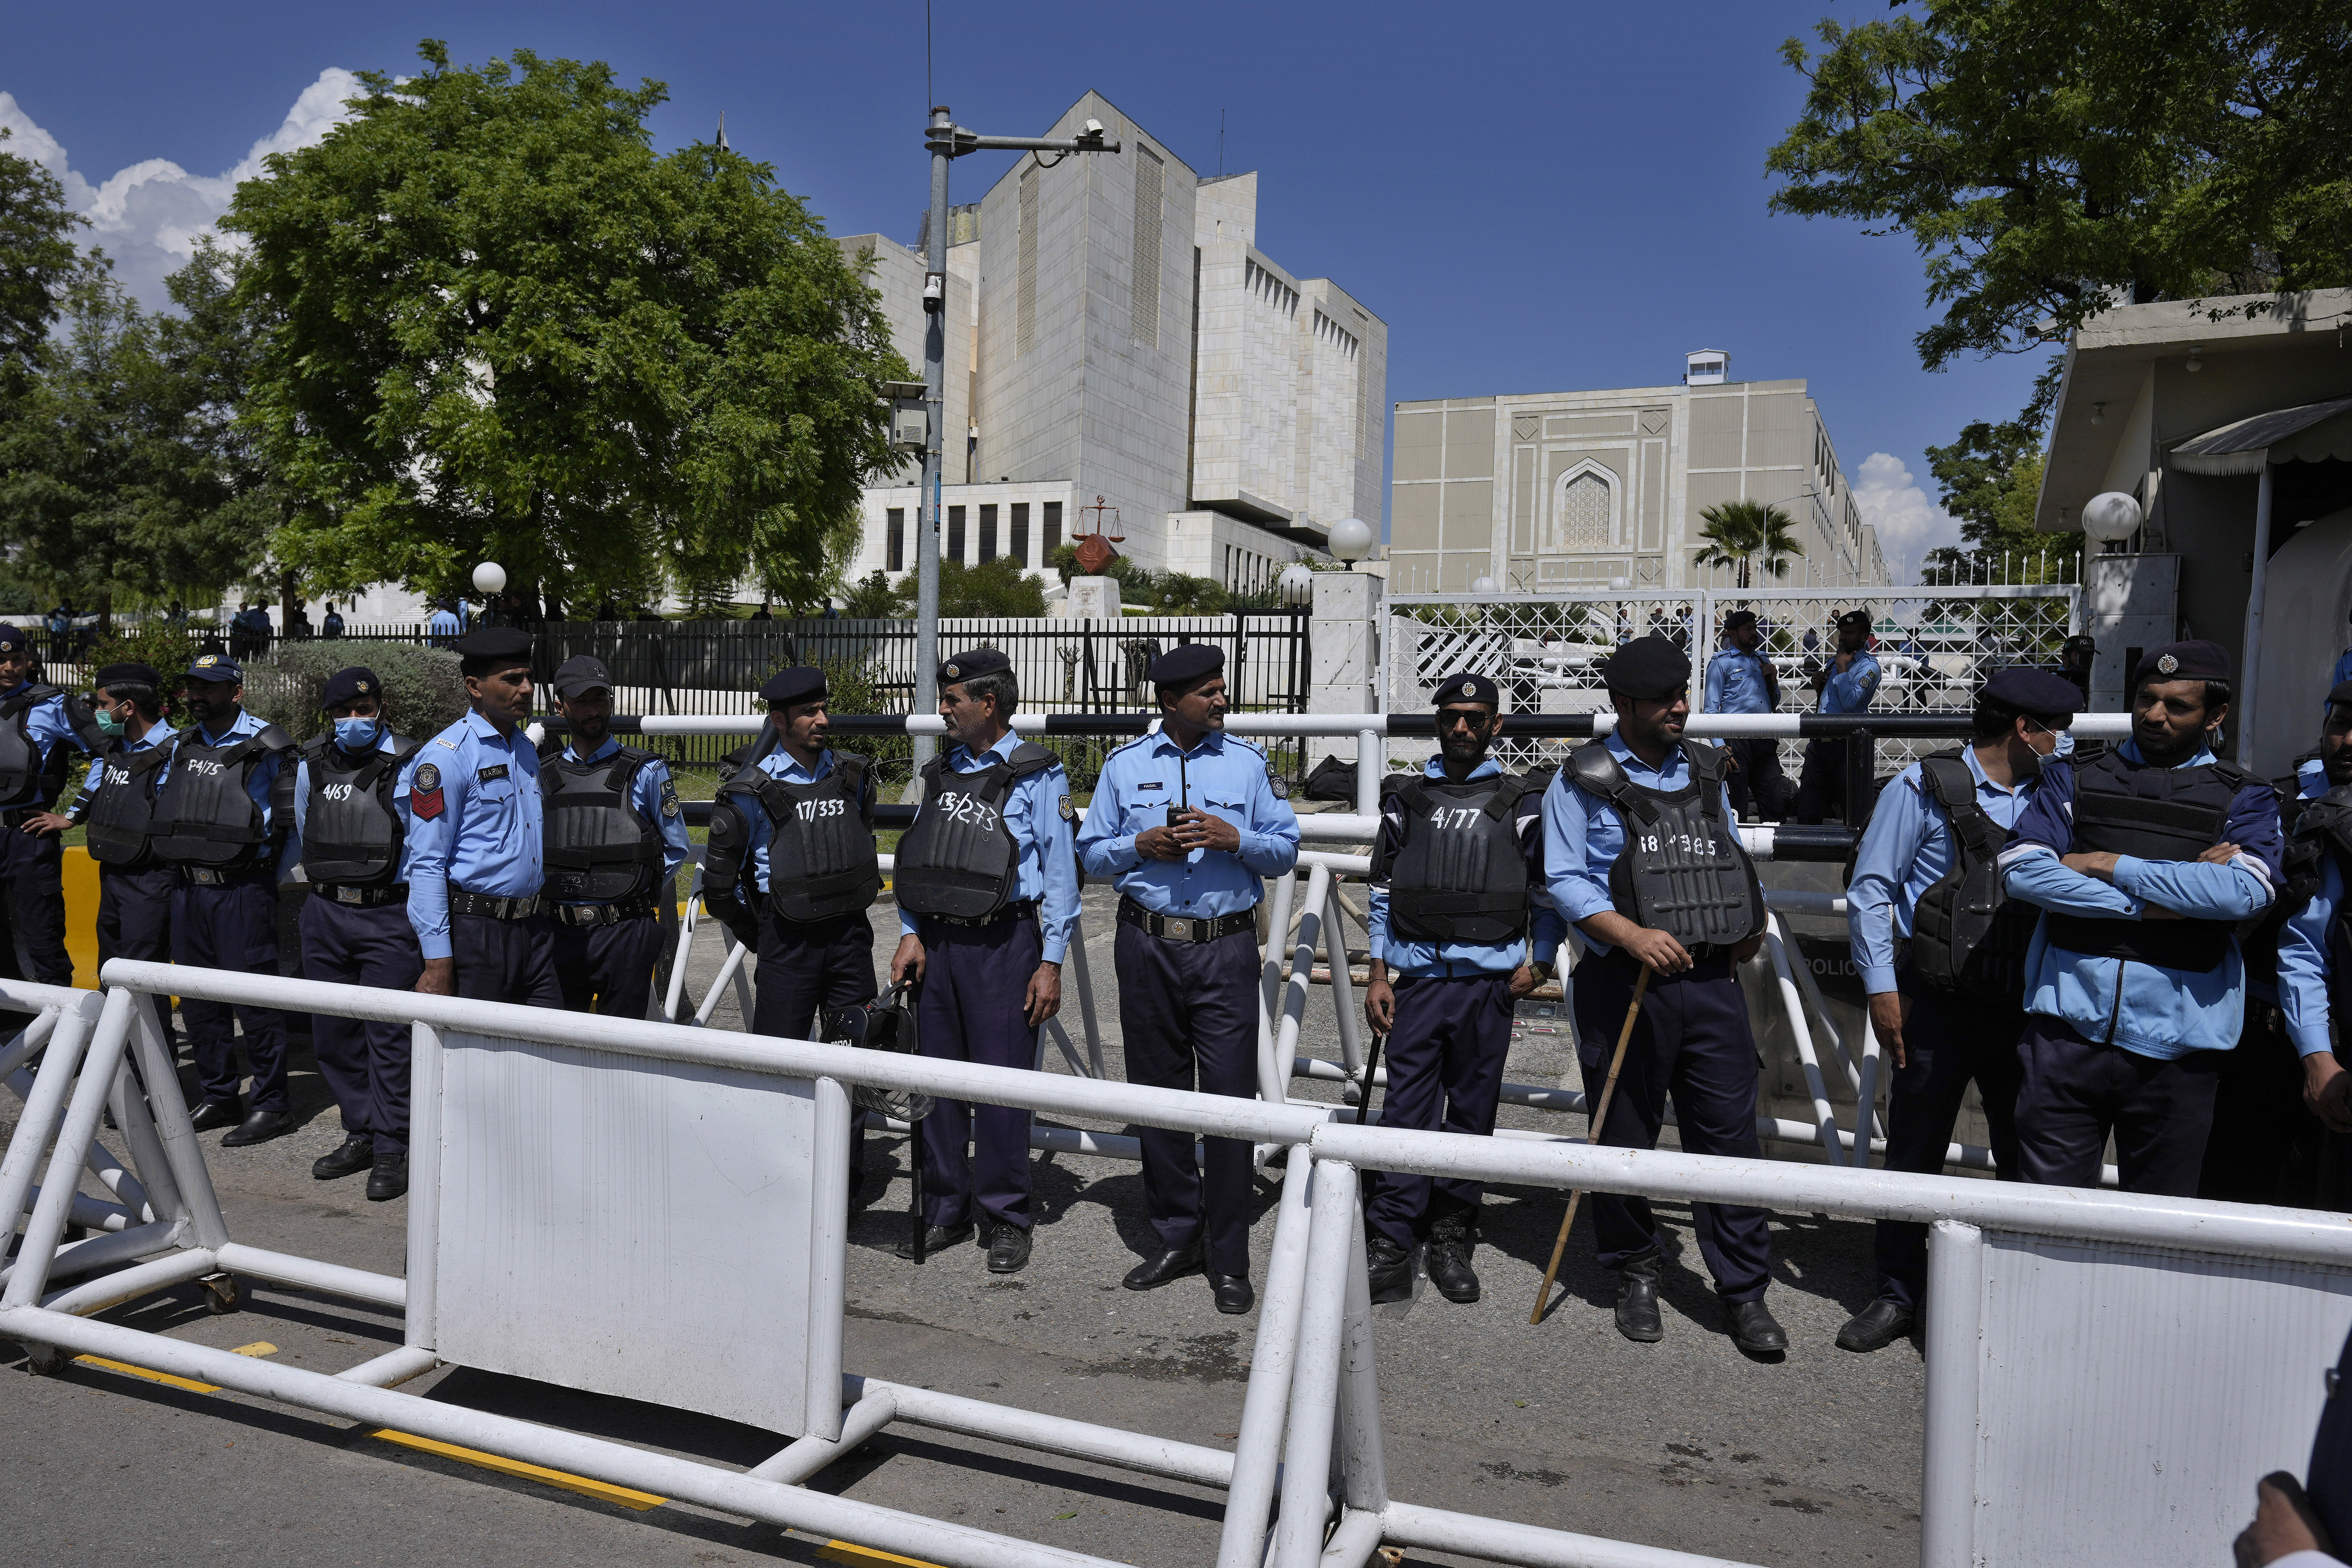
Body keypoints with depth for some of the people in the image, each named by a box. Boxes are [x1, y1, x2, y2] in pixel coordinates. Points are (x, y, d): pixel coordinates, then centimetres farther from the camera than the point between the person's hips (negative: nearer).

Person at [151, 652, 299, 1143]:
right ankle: (219, 1098, 24)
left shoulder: (261, 747, -6)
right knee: (198, 1000, 12)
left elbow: (276, 820, -1)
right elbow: (161, 801, 26)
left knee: (255, 996, -5)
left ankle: (272, 1106, 3)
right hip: (188, 886, 7)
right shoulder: (180, 747, 13)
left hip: (242, 888, -7)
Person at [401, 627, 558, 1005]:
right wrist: (437, 962, -17)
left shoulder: (526, 750, 14)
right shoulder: (446, 757, -10)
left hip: (534, 929, 7)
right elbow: (426, 864, -13)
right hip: (475, 931, -7)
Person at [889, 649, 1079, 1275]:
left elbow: (1060, 871, -4)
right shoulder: (941, 770, 14)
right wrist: (911, 934, 4)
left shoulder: (1037, 773, -2)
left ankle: (1006, 1221, 12)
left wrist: (1052, 963, -8)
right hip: (937, 941, 6)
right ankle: (945, 1211, 23)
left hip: (1002, 942, -5)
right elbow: (914, 859, 17)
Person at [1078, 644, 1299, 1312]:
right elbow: (1092, 852, 10)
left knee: (1230, 1097, -5)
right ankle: (1177, 1239, 24)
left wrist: (1233, 839, -12)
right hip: (1147, 947, 2)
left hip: (1226, 949, -2)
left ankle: (1228, 1259, 7)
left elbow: (1286, 849, 6)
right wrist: (1141, 846, -9)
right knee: (1156, 1095, 9)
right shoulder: (1124, 766, 9)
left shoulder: (1246, 763, 7)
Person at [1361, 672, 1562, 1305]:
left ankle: (1451, 1240, 19)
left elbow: (1548, 892, 10)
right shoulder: (1406, 799, 10)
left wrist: (1539, 964, -1)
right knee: (1405, 1110, -3)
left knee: (1472, 1115, 7)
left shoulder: (1521, 803, 7)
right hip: (1417, 980, 0)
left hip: (1489, 983, 0)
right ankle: (1390, 1245, 2)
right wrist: (1378, 977, 6)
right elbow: (1382, 892, 11)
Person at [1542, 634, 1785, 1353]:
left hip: (1711, 981, 4)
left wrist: (1751, 923, 4)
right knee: (1624, 1136, 8)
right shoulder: (1583, 780, -1)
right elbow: (1566, 880, -8)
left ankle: (1744, 1292, 14)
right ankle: (1635, 1274, 27)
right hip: (1625, 984, -3)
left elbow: (1734, 858, 23)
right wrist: (1633, 936, -22)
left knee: (1729, 1132, 3)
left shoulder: (1706, 771, 15)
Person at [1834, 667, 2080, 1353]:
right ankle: (1899, 1295, 21)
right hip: (1939, 1006, -4)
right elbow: (1870, 888, -5)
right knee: (1915, 1153, 6)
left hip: (2026, 1007, 4)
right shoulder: (1926, 787, -4)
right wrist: (1882, 988, -9)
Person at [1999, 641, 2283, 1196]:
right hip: (2070, 1026, 0)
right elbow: (2021, 870, -7)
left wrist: (2106, 865, -11)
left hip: (2177, 1041, 1)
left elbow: (2245, 892, -12)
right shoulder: (2076, 778, 10)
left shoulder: (2245, 798, 9)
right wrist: (2154, 903, -11)